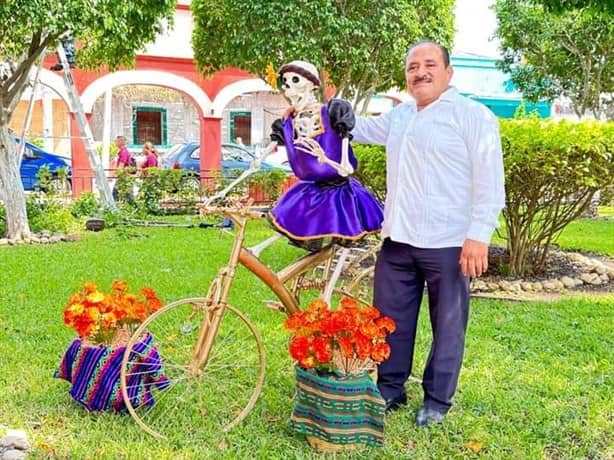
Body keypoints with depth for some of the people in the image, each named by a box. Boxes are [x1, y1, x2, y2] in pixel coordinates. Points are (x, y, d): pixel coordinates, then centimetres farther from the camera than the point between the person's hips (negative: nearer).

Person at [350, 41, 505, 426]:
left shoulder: (473, 116, -5)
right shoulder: (399, 116, 16)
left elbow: (490, 182, -11)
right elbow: (361, 128, 35)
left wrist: (479, 236, -17)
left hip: (448, 246, -6)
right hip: (397, 241, 7)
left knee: (448, 326, 5)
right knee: (390, 319, 13)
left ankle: (437, 401, 19)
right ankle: (391, 389, 29)